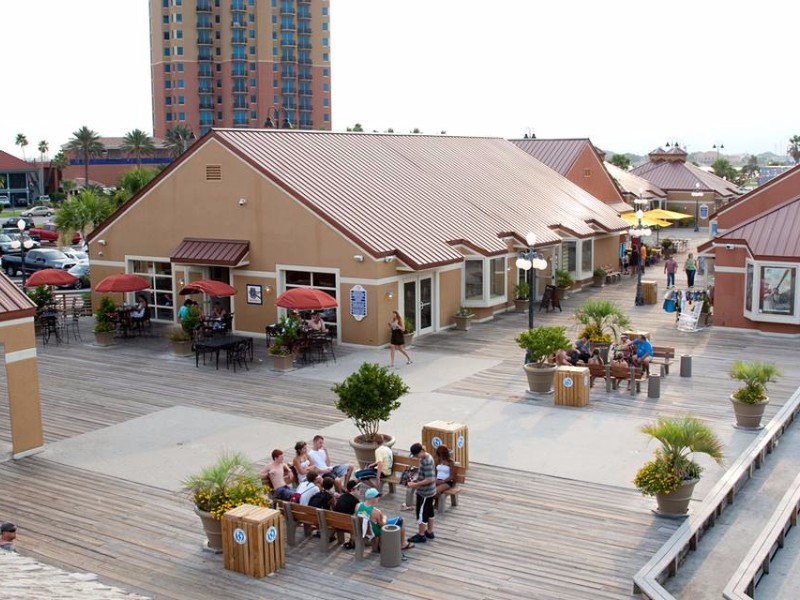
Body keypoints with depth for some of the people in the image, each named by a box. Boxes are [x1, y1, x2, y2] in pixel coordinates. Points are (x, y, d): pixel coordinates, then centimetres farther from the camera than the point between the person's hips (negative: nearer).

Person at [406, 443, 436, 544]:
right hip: (429, 491, 10)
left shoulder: (427, 462, -27)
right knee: (429, 511, 20)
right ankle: (429, 532, 33)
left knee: (422, 513, 3)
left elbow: (429, 480, -29)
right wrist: (416, 480, 6)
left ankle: (421, 535, 14)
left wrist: (415, 485, -23)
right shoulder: (426, 457, 3)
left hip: (425, 492, -10)